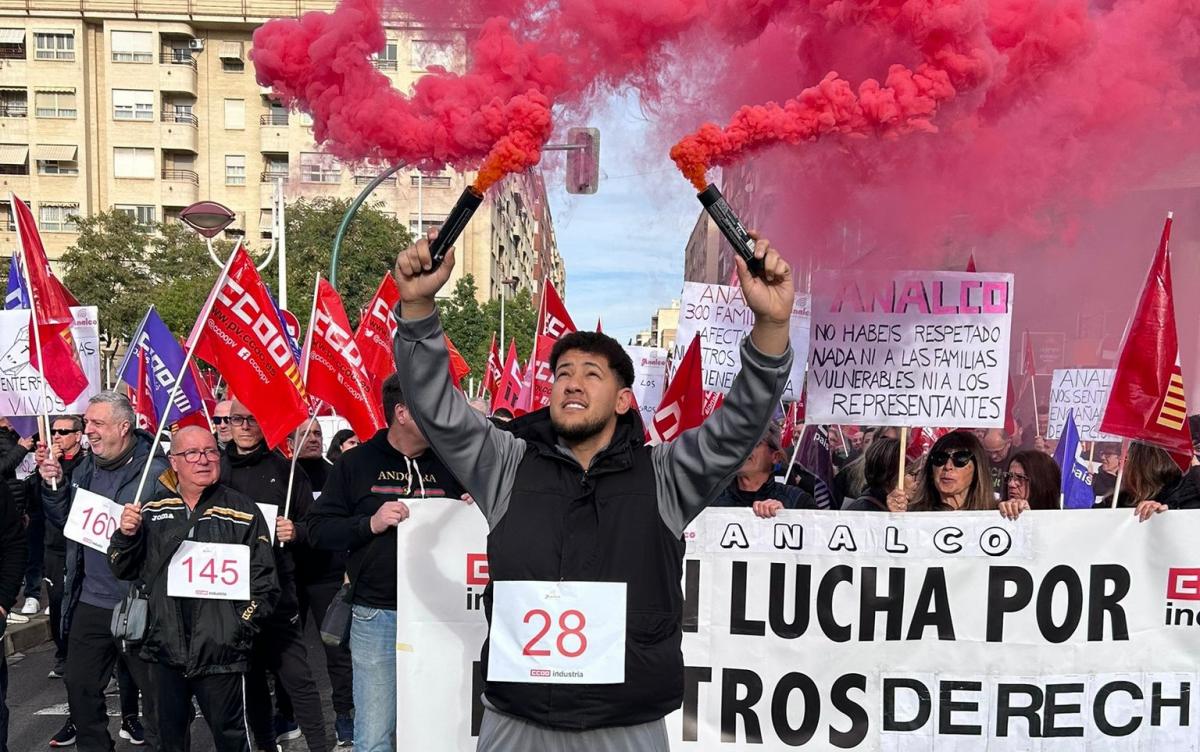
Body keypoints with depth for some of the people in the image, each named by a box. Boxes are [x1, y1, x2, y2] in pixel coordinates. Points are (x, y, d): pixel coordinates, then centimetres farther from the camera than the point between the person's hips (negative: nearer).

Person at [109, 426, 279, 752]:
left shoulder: (242, 511, -5)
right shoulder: (153, 510, 5)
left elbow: (264, 580, -3)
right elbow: (123, 569, 11)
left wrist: (240, 627, -9)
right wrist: (126, 535, -7)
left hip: (220, 652, -3)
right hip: (164, 648, 3)